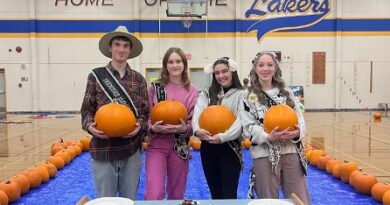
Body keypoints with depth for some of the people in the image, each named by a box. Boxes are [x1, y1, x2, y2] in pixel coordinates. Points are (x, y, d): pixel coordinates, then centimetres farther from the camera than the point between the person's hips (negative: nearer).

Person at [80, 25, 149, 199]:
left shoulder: (138, 79, 6)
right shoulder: (96, 75, 1)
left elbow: (145, 112, 7)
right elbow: (87, 110, 2)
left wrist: (140, 126, -13)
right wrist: (90, 126, -17)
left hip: (132, 148, 2)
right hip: (103, 148, -1)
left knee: (129, 199, 14)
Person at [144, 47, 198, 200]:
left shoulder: (192, 90, 2)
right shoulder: (155, 87, -1)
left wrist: (185, 129, -17)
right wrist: (153, 127, -18)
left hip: (180, 147, 2)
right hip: (156, 146, -1)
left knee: (176, 195, 14)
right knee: (154, 195, -14)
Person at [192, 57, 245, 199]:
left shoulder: (241, 94, -1)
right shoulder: (206, 93, 10)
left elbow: (241, 121, -14)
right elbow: (197, 112, -7)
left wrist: (223, 137, -27)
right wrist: (197, 129, -28)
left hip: (230, 147, -4)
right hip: (208, 147, 4)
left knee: (229, 194, -2)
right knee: (215, 193, 15)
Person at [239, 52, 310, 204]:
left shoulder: (287, 93, 12)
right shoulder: (249, 97, 0)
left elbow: (300, 119, 8)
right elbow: (249, 127, -7)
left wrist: (297, 132, -14)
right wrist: (268, 137, -24)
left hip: (291, 153, 3)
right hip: (265, 155, -3)